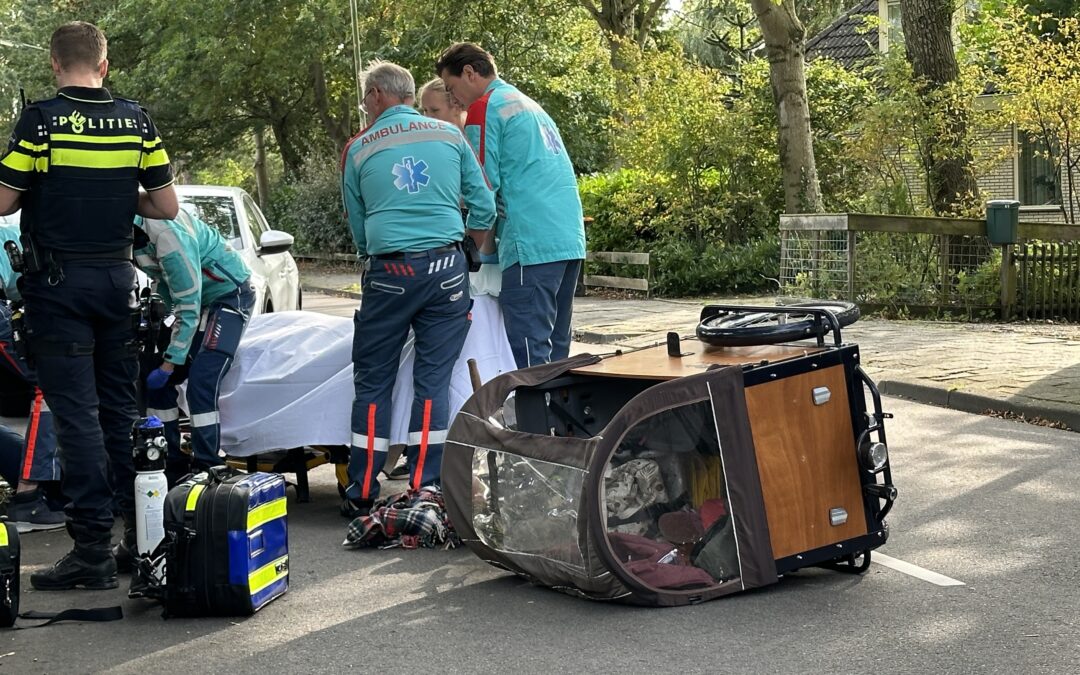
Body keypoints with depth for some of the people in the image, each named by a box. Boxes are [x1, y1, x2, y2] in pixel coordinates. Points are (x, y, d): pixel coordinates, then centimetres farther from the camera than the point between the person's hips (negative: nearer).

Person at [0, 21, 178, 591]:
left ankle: (93, 548, -4)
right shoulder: (135, 121, 2)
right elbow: (165, 206, 4)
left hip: (58, 281, -4)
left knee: (76, 412, -3)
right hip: (117, 277, 4)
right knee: (120, 407, 14)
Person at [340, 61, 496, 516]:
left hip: (388, 273, -1)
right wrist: (476, 258, 22)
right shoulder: (449, 135, 9)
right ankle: (423, 492, 3)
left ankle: (362, 495, 9)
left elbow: (357, 229, 15)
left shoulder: (359, 149, 8)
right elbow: (484, 208, 8)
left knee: (373, 382, 8)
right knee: (433, 381, 5)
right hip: (446, 269, 1)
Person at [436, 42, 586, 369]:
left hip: (532, 245, -9)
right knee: (556, 345, 12)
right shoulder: (530, 105, 24)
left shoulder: (484, 108, -3)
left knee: (529, 348, -9)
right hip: (570, 240, 9)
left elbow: (484, 186, -7)